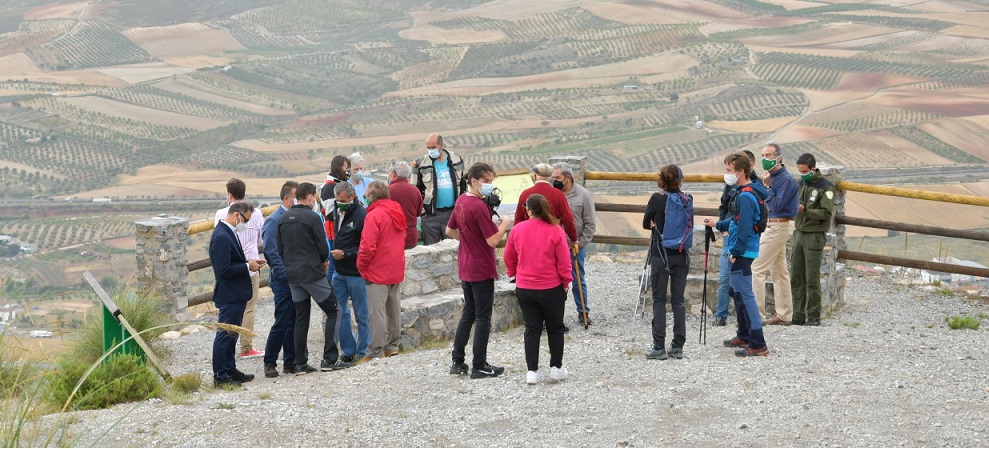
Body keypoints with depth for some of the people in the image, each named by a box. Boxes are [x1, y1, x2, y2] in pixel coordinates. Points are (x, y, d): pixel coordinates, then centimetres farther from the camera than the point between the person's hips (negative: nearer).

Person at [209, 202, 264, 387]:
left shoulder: (228, 233, 12)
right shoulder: (222, 237, -21)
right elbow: (225, 270, -24)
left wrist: (248, 262, 7)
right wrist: (248, 266, -15)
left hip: (236, 294, 11)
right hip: (229, 295, -11)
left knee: (231, 335, 18)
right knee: (225, 334, -4)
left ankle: (230, 370, 28)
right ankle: (220, 376, 1)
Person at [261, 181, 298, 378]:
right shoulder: (274, 220, -10)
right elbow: (271, 252, -14)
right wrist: (286, 274, -18)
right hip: (283, 280, -7)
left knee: (295, 322, 9)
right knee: (282, 322, -5)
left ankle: (290, 361, 17)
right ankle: (269, 363, 5)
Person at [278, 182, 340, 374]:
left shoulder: (283, 218, 8)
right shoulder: (312, 217, -12)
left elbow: (280, 248, 12)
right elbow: (323, 248, -11)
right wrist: (323, 261, 10)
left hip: (292, 274, 7)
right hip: (312, 272, -7)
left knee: (301, 318, 12)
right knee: (333, 311, 4)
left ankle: (300, 363, 10)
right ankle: (329, 358, -3)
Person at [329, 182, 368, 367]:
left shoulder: (362, 216, -17)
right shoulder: (337, 211, 7)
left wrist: (345, 254, -19)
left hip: (356, 273, -8)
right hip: (339, 272, 8)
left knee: (361, 315, 4)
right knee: (340, 313, 8)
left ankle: (362, 353, 12)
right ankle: (348, 352, 17)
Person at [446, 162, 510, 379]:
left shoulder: (461, 201, 7)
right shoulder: (480, 206, -20)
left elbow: (450, 231, 19)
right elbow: (493, 240, -22)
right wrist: (504, 224, -6)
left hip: (465, 268, 8)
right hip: (482, 269, -8)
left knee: (468, 313, 17)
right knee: (483, 318, 0)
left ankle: (458, 361, 18)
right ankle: (480, 367, 4)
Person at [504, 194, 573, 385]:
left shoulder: (517, 230, -4)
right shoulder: (555, 231, -12)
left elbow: (509, 258, 8)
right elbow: (564, 262, -10)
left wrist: (515, 274, 25)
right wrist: (566, 283, 5)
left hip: (524, 288, 2)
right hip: (551, 288, -2)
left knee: (532, 328, 9)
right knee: (555, 328, 13)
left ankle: (532, 371, 5)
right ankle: (556, 368, 18)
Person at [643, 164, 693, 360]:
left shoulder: (658, 199, -10)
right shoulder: (687, 200, 0)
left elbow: (646, 224, 1)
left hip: (661, 255, -4)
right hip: (682, 256, 4)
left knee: (659, 300, 1)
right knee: (678, 300, 9)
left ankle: (659, 347, -1)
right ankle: (678, 346, 11)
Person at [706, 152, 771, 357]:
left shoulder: (746, 196, -19)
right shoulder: (745, 192, 13)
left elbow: (744, 228, -23)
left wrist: (735, 252, -19)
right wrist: (718, 225, 27)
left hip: (742, 252, -11)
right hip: (741, 251, 11)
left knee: (745, 295, -11)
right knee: (738, 293, 21)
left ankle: (758, 344, -13)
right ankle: (744, 336, 32)